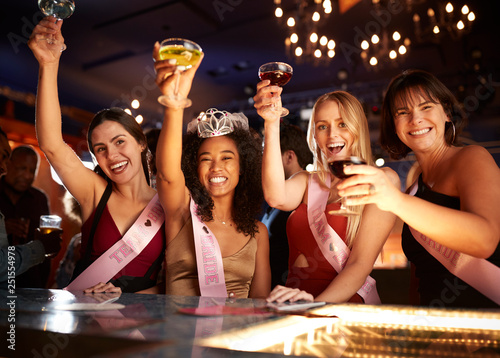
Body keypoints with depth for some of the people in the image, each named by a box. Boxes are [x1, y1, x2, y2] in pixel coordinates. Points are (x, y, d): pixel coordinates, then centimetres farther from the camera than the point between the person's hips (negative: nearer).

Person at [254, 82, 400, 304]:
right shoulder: (307, 182, 15)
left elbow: (361, 263, -8)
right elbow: (276, 198, -10)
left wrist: (316, 305, -22)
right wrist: (271, 124, -14)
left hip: (347, 306, -4)